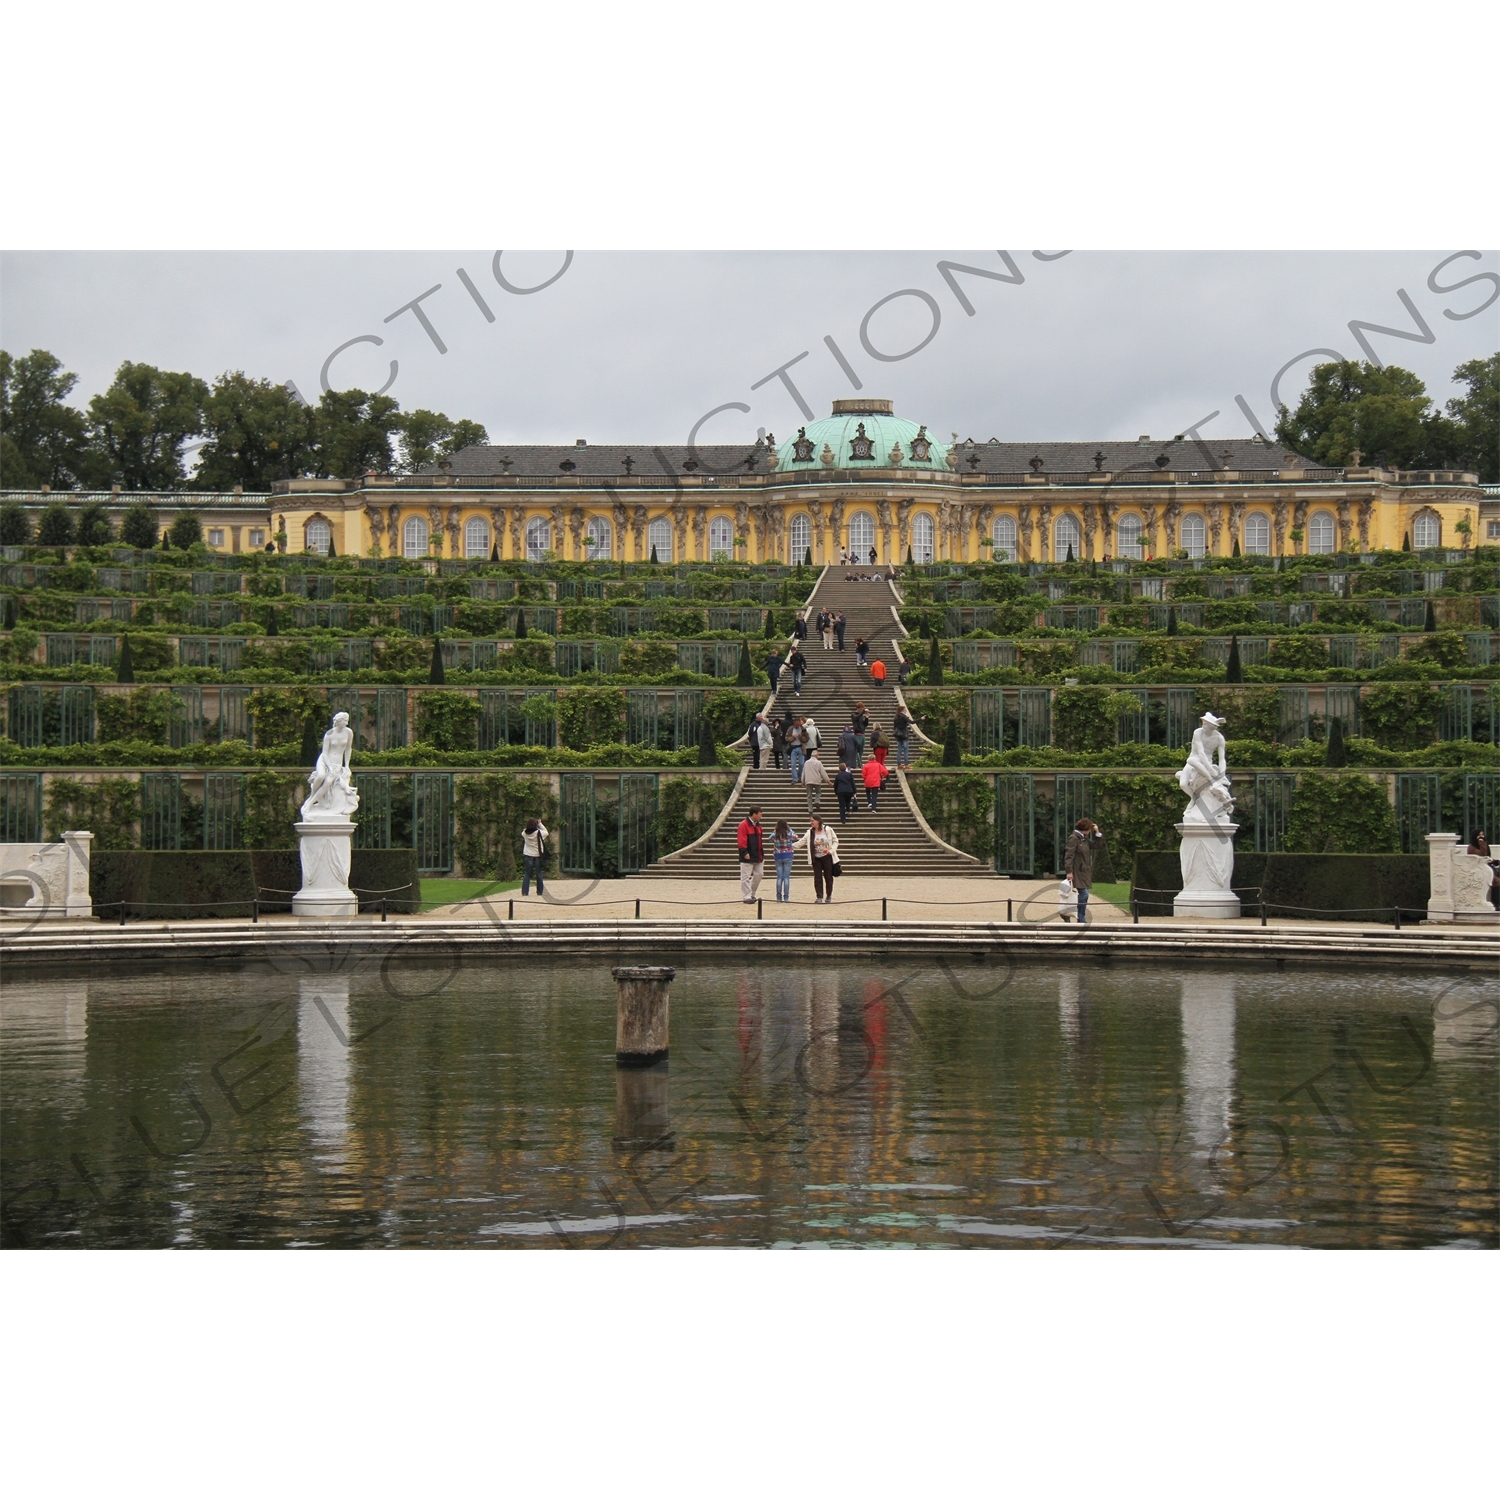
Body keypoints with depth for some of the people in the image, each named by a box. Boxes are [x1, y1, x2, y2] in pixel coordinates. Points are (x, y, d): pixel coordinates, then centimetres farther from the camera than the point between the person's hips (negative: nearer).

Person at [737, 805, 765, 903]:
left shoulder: (757, 825, 14)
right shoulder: (744, 825, -13)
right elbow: (742, 840, -18)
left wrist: (762, 854, 20)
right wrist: (745, 852, -25)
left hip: (758, 856, 9)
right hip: (748, 857, -9)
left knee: (758, 874, 11)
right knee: (746, 877, -4)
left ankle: (752, 894, 23)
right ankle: (746, 897, -1)